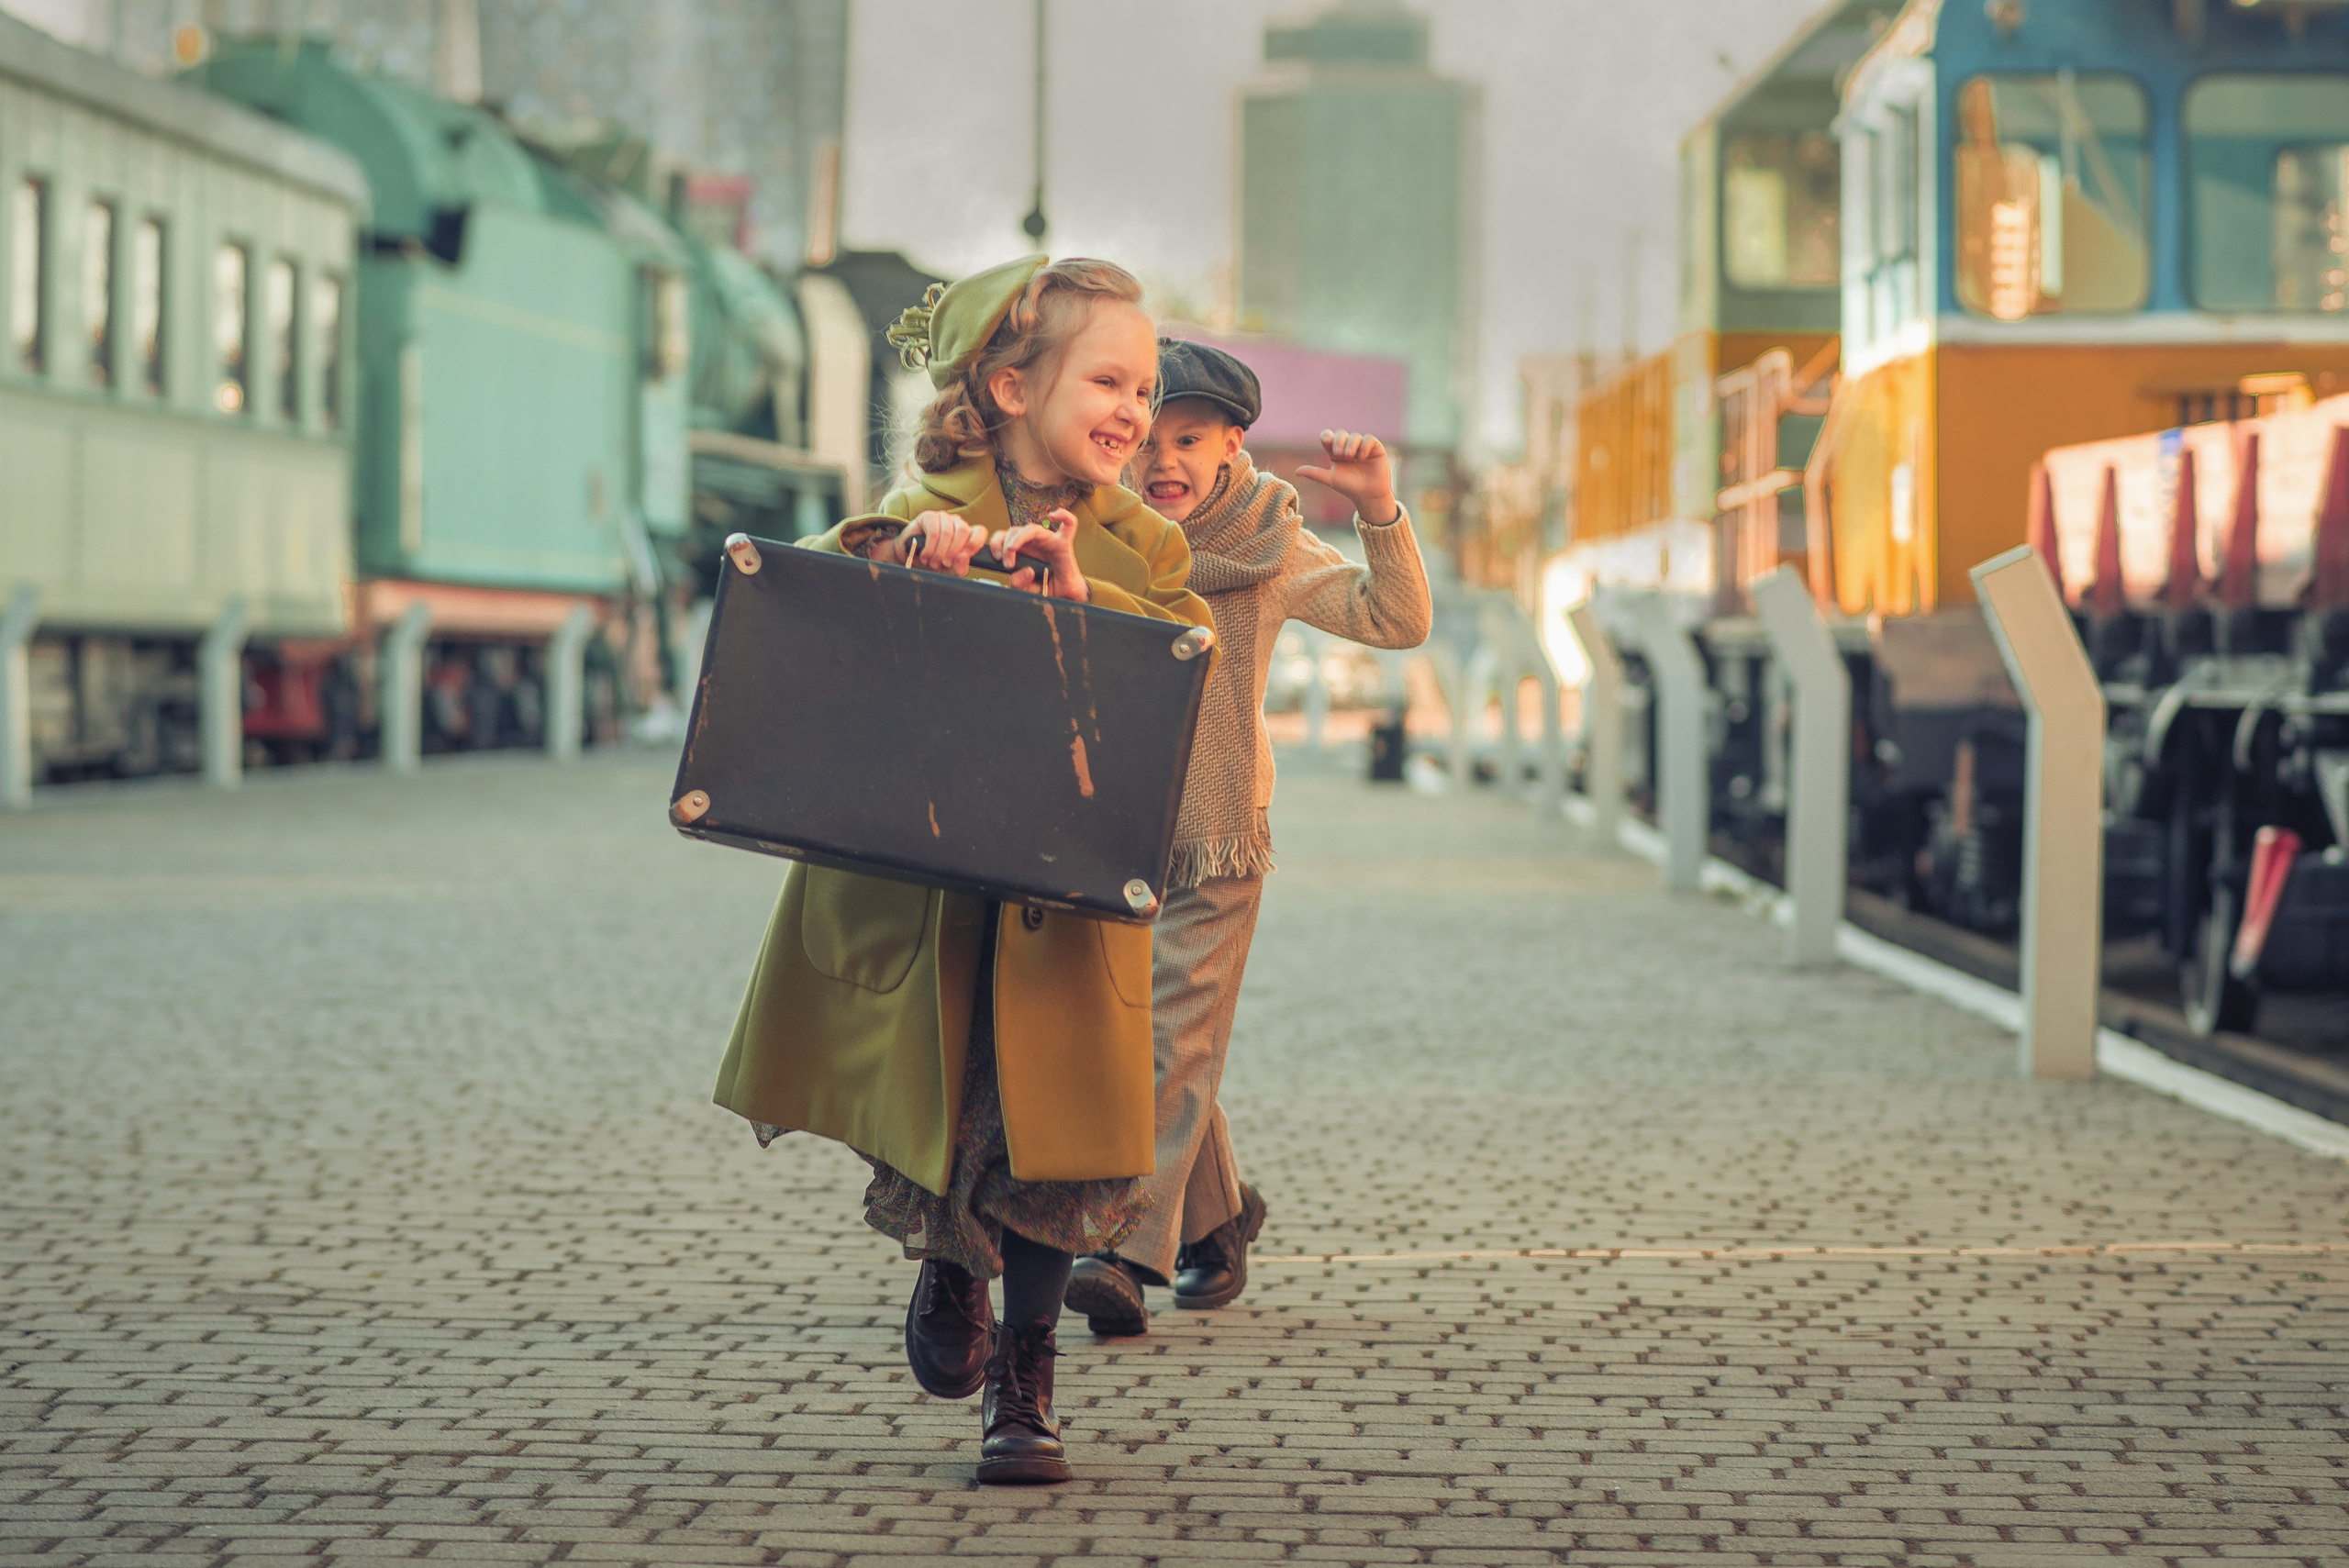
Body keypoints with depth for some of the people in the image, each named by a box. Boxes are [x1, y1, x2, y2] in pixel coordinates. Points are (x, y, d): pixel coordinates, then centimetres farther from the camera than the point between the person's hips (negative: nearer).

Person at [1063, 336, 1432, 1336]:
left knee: (1174, 1043, -8)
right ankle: (1218, 1214, 30)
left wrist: (1377, 511, -17)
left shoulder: (1270, 553, -1)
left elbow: (1398, 620, -3)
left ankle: (1133, 1252, -10)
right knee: (1136, 1040, 10)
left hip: (1214, 847, -3)